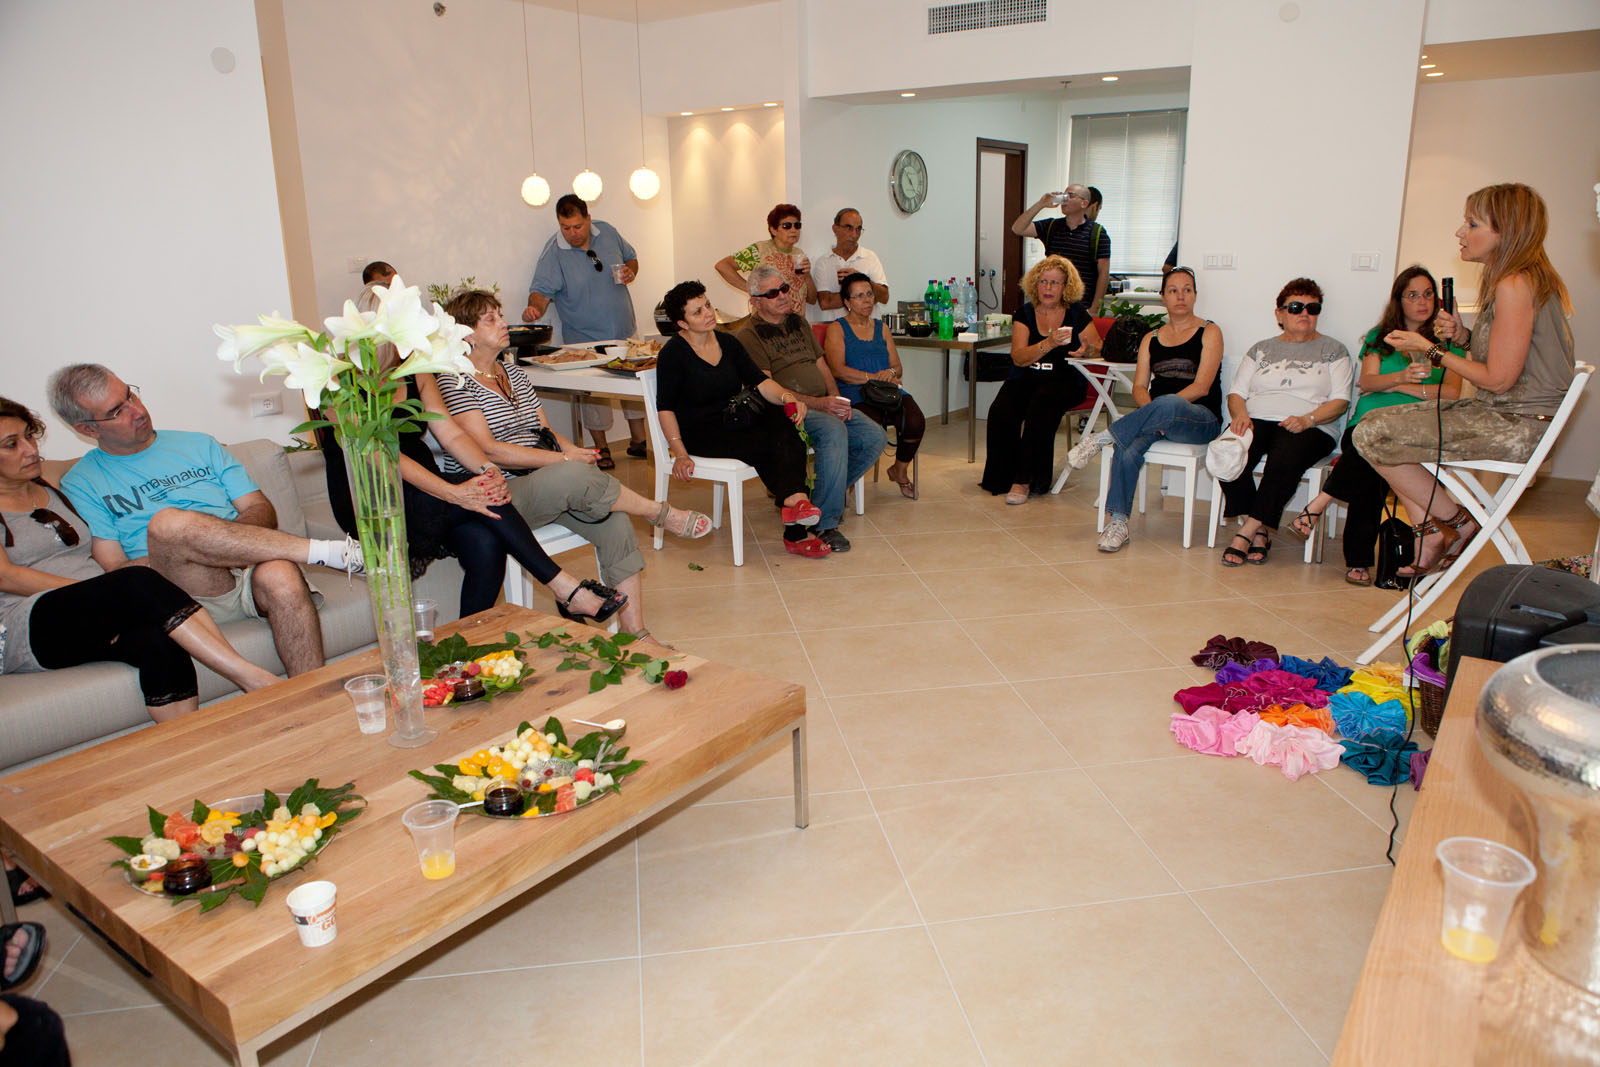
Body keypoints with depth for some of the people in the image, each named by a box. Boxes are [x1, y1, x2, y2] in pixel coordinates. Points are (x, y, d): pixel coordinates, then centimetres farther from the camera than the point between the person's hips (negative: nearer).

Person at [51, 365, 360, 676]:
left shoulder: (199, 445, 24)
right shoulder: (81, 484, 15)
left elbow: (262, 510, 16)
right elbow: (112, 569, 3)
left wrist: (226, 539, -6)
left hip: (247, 573, 2)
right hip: (185, 593, -2)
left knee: (280, 576, -36)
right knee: (167, 523, -35)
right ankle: (328, 552, -31)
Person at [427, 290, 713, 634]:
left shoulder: (513, 373, 21)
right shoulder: (455, 380, -4)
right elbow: (486, 450, -15)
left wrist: (575, 450, -4)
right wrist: (564, 459, -17)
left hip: (544, 483, 7)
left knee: (614, 522, -19)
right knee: (575, 476, -34)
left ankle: (635, 633, -16)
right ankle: (662, 514, -10)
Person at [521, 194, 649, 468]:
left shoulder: (607, 232, 0)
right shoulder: (553, 252, -12)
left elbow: (631, 257, 15)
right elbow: (542, 290, -16)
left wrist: (630, 271, -7)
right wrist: (535, 307, -38)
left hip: (624, 332, 4)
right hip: (586, 339, -4)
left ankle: (639, 441, 26)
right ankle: (601, 448, 14)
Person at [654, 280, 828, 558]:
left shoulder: (728, 343, 11)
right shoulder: (673, 354, -5)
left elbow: (759, 381, 3)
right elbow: (666, 408, -7)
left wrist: (787, 397, -18)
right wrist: (680, 454, -17)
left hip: (734, 421, 5)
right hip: (700, 433, -5)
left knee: (784, 422, -26)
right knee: (761, 443, -31)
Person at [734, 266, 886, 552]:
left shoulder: (799, 323, 21)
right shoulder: (749, 336, -3)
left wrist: (836, 397, -1)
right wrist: (819, 404, -21)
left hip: (825, 405, 8)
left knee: (875, 437, -10)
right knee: (834, 431, -35)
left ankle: (825, 495, 7)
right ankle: (825, 523, -30)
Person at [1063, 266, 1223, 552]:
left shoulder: (1209, 332, 6)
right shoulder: (1151, 338, 19)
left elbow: (1202, 386, -6)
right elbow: (1139, 387, 9)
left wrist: (1157, 408, -18)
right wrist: (1151, 411, -15)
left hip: (1201, 419, -3)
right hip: (1158, 420, 3)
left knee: (1170, 405, -41)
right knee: (1128, 447, -32)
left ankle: (1101, 438, -29)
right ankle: (1117, 522, -33)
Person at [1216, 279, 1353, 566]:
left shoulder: (1333, 350, 16)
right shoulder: (1262, 349, 22)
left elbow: (1340, 401, 5)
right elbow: (1236, 392, 15)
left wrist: (1307, 419, -15)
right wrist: (1240, 414, -9)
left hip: (1311, 427, -2)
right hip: (1256, 420, 2)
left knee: (1284, 460, -38)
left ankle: (1246, 533, -30)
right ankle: (1260, 533, -22)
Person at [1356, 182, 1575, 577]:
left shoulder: (1515, 285, -18)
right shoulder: (1530, 278, 14)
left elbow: (1498, 379, -19)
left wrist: (1430, 350, -10)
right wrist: (1463, 337, 1)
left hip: (1518, 426, -11)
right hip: (1510, 416, 11)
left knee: (1372, 435, -14)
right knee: (1381, 422, 10)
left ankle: (1455, 522, 3)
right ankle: (1430, 529, 5)